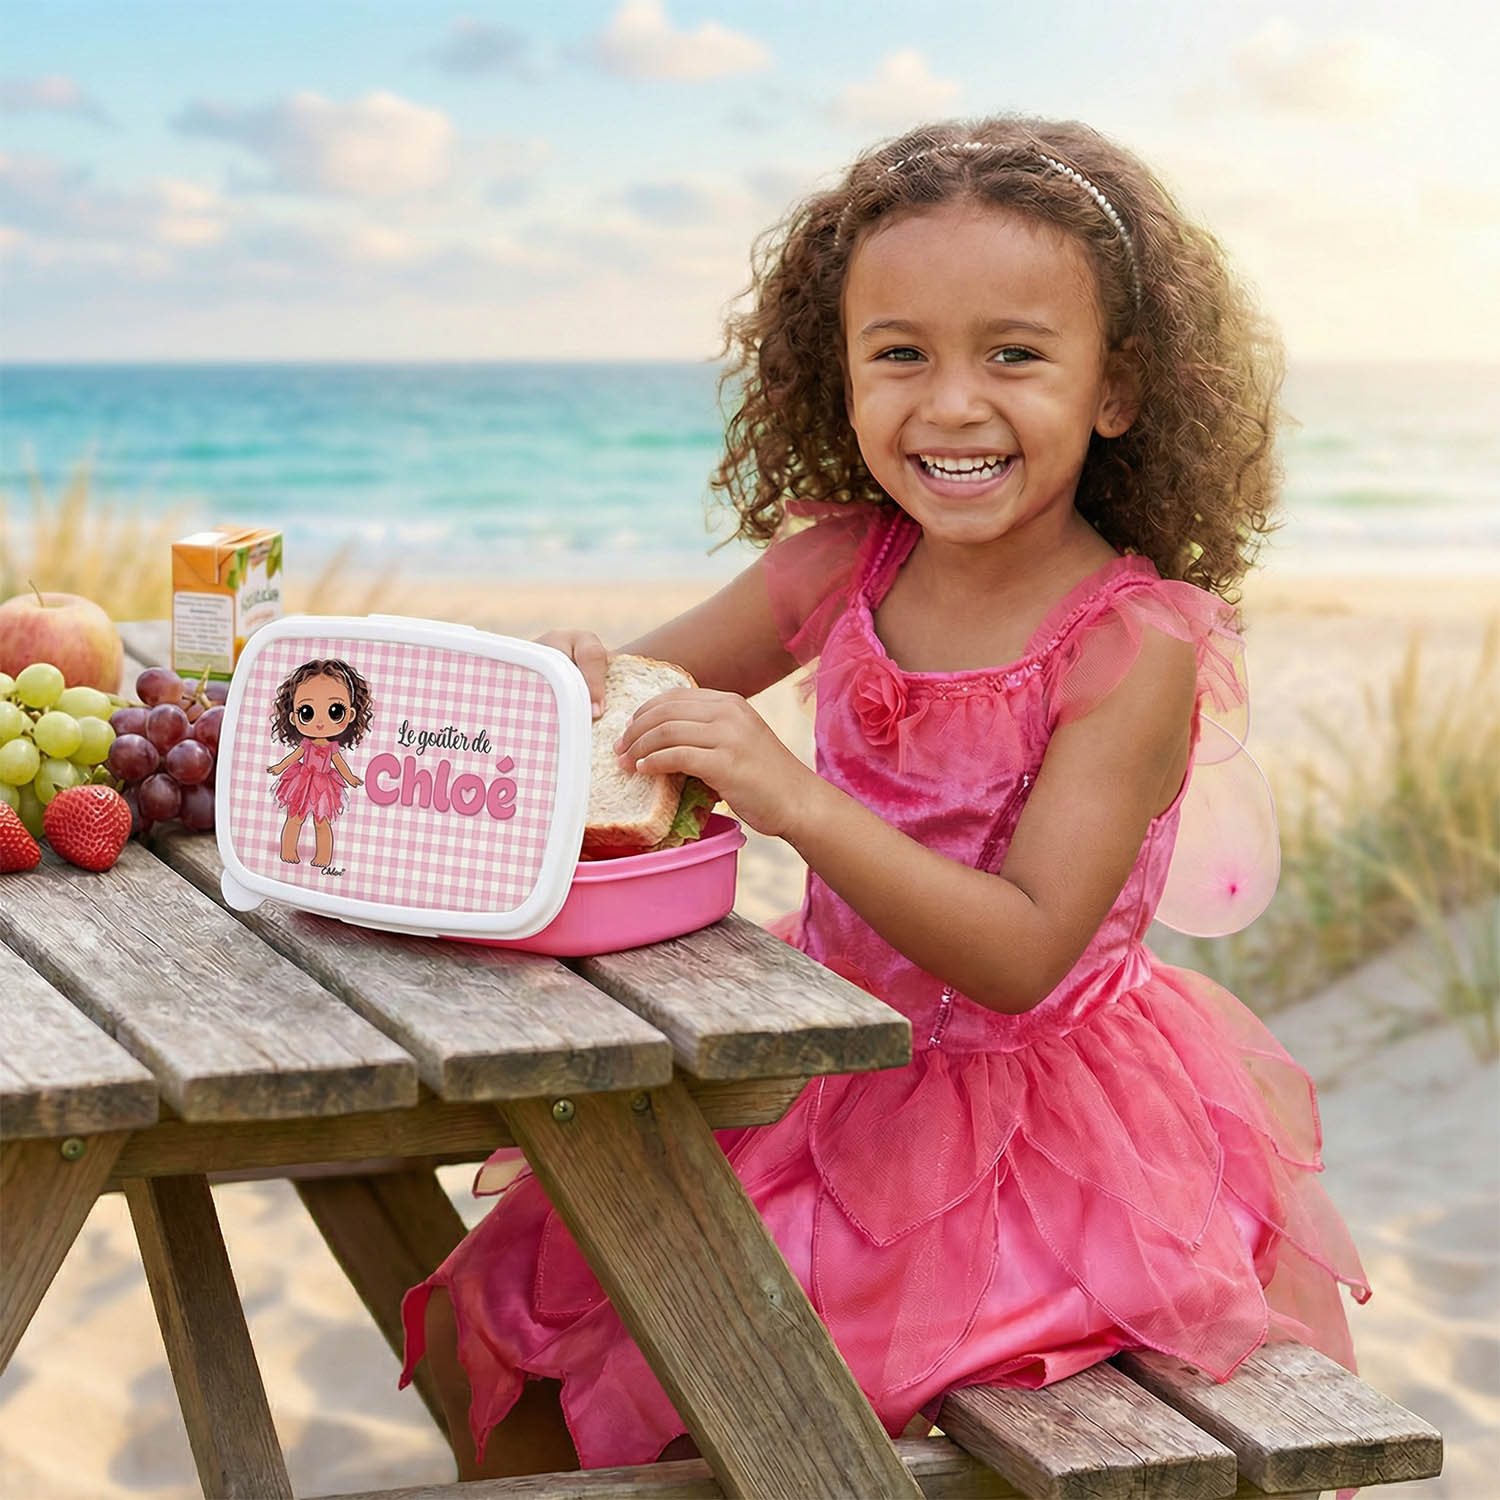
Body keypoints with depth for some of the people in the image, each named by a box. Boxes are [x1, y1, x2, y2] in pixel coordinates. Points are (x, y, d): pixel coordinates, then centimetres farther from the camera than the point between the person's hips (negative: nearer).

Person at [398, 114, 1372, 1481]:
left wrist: (795, 797, -38)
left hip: (1022, 1125, -5)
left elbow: (1022, 952, -27)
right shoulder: (841, 563, -5)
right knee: (489, 1337, 5)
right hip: (818, 1066, 5)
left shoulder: (1137, 645, -21)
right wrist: (578, 686, -18)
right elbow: (650, 688, 7)